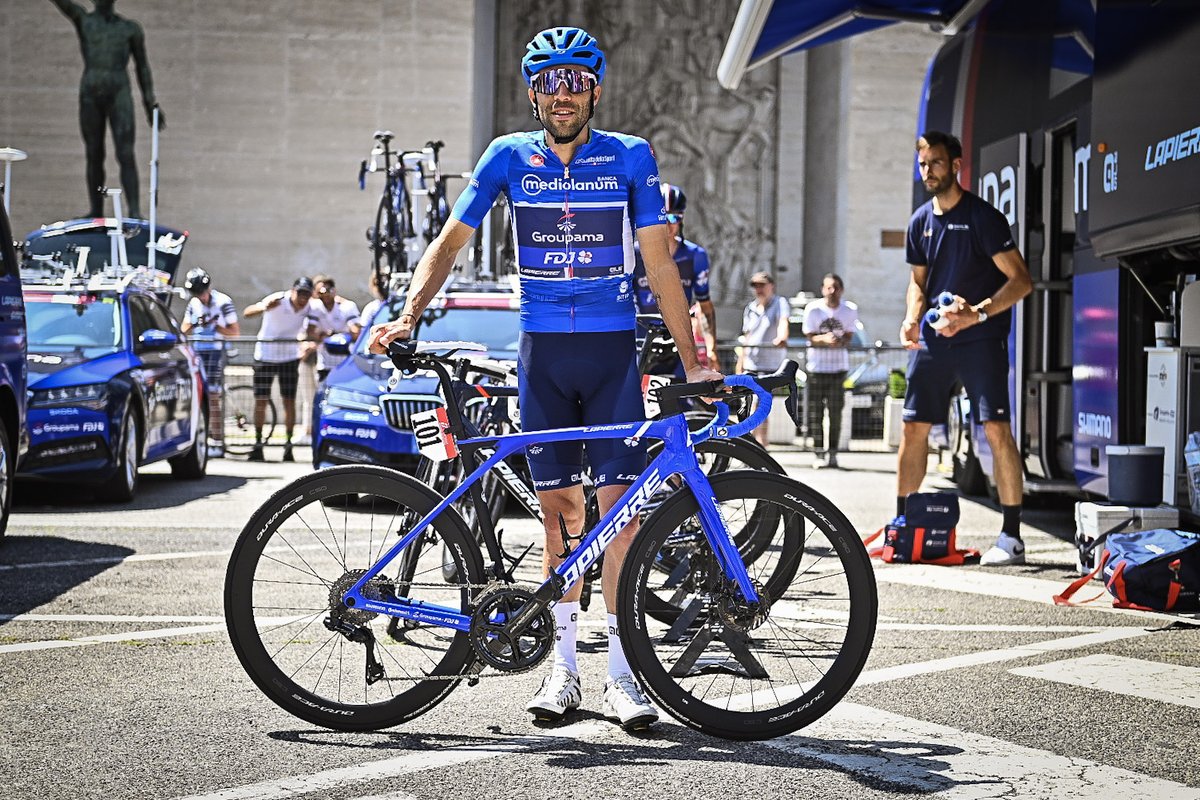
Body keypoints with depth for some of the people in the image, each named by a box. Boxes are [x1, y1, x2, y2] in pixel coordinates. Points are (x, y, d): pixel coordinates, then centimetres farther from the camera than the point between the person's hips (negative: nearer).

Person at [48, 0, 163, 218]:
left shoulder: (131, 29, 10)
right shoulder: (82, 19, 11)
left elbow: (142, 67, 12)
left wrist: (150, 103, 6)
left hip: (119, 95, -2)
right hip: (90, 96, 2)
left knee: (126, 155, -11)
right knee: (94, 156, 4)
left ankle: (134, 211, -17)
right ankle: (95, 210, 9)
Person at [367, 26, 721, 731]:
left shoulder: (631, 158, 0)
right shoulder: (509, 158, 3)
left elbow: (660, 263, 0)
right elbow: (451, 242, 5)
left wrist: (692, 360, -4)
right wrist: (408, 317, -9)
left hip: (614, 352, -1)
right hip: (542, 353, 1)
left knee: (620, 507, -6)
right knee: (560, 509, 4)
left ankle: (623, 674, 0)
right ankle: (564, 668, 12)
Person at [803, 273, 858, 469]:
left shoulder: (850, 309, 0)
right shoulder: (813, 309, -4)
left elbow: (848, 337, -1)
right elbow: (810, 337, -4)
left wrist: (840, 342, -24)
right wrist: (824, 339, -25)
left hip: (839, 366, 1)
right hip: (817, 366, -1)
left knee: (835, 412, -2)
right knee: (815, 411, -2)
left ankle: (833, 453, 4)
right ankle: (819, 454, 3)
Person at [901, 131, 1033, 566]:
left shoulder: (983, 217, -9)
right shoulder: (920, 221, 11)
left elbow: (1021, 280, -12)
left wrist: (978, 313, -24)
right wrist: (912, 318, 3)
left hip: (980, 338, -6)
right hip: (933, 338, 6)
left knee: (996, 429, -13)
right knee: (913, 428, 5)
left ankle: (1012, 536, -9)